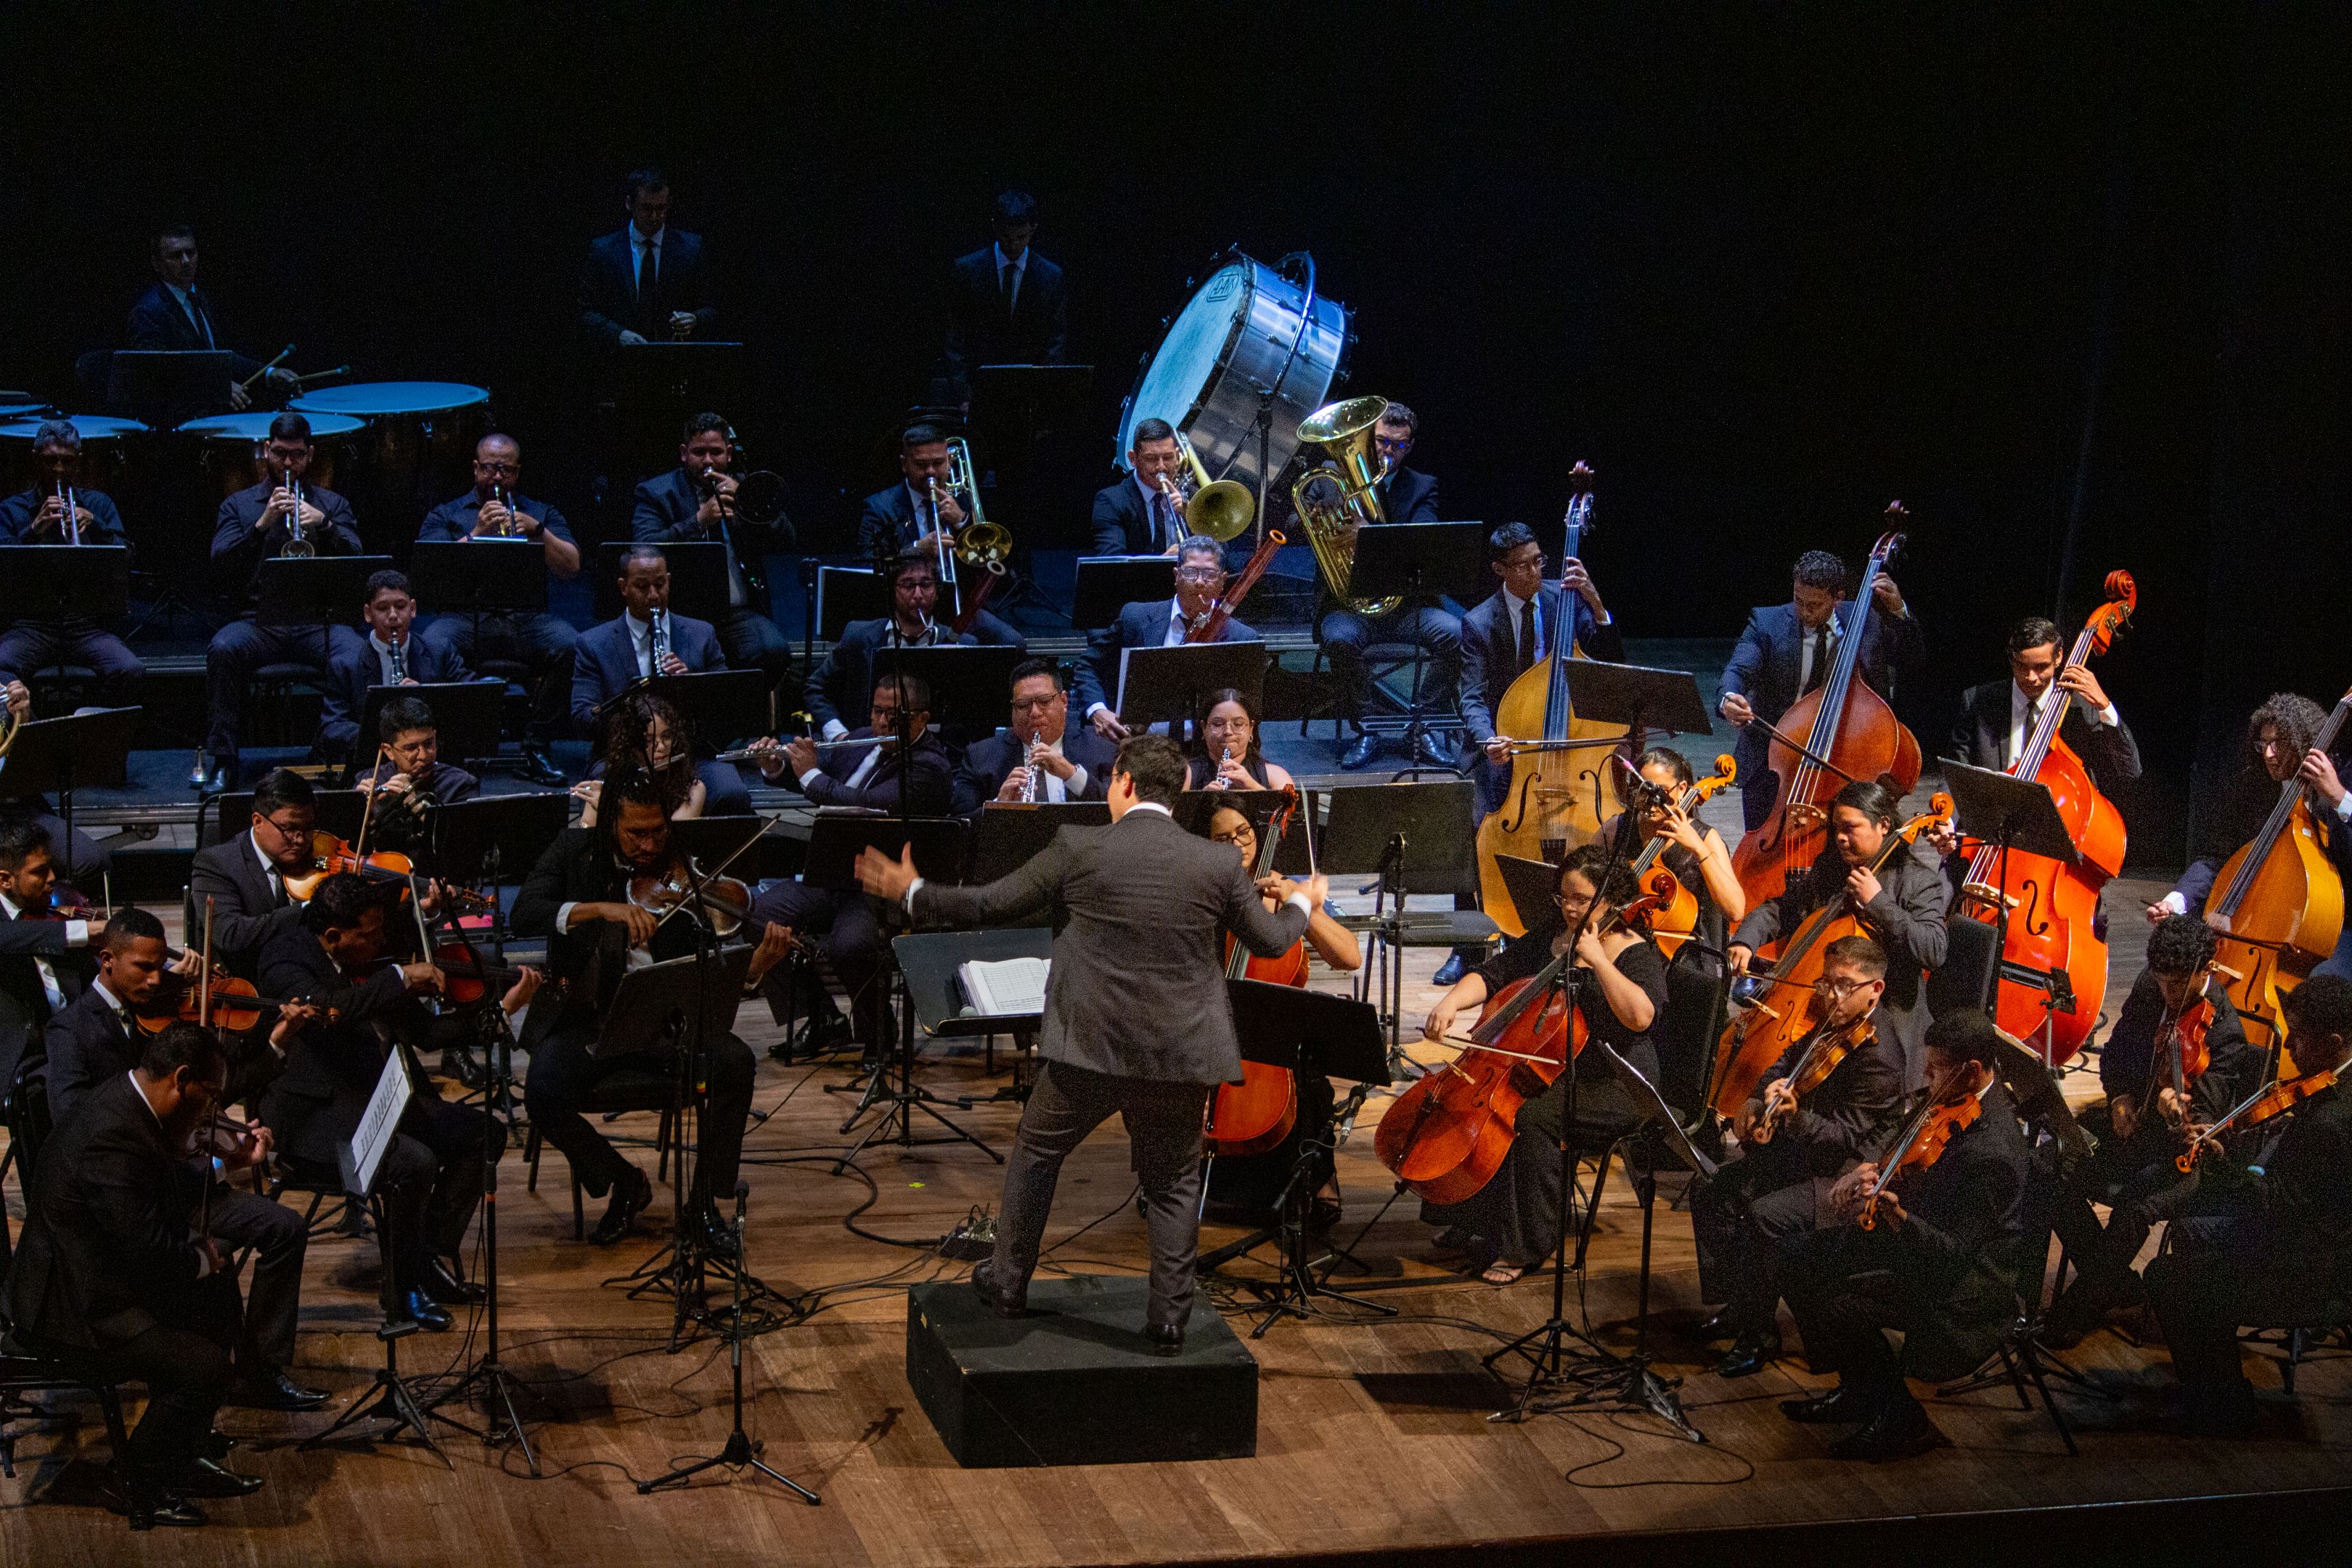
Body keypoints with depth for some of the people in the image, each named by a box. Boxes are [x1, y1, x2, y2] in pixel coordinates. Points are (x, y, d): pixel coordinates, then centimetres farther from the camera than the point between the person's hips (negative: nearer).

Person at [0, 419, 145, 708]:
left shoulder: (98, 503, 18)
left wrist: (94, 524, -10)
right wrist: (34, 529, -15)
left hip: (87, 622, 1)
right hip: (31, 622, -1)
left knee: (129, 671, -28)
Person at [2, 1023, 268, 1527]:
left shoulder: (126, 1101, 4)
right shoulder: (116, 1136, -29)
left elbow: (166, 1185, 23)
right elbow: (151, 1253, -31)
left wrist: (227, 1162, 14)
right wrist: (199, 1258, -11)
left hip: (91, 1277, 12)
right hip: (72, 1310, -12)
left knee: (218, 1291, 21)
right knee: (208, 1367, -21)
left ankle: (182, 1453, 25)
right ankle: (144, 1484, 3)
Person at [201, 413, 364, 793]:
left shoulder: (332, 504, 19)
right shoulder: (239, 505, 17)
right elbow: (221, 565, 0)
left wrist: (324, 524, -14)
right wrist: (262, 524, -12)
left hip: (319, 622, 0)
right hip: (259, 621, 0)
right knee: (223, 648, -33)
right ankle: (222, 761, -26)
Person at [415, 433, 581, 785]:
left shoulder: (540, 514, 23)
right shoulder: (445, 516, 20)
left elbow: (572, 568, 8)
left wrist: (538, 531, -7)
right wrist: (477, 533, -8)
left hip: (527, 619, 1)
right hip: (464, 616, -1)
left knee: (569, 647, -31)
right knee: (433, 647, -35)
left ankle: (536, 749, -19)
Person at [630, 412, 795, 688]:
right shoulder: (655, 493, 9)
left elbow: (784, 542, 8)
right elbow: (644, 550, -8)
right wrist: (699, 520, -18)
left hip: (740, 613, 3)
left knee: (773, 652, -28)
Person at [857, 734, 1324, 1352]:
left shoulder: (1079, 850, -7)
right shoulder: (1218, 864, -2)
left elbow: (989, 906, -1)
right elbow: (1269, 939, 12)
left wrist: (912, 894, 14)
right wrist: (1302, 902, 35)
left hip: (1092, 1046, -2)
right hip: (1180, 1053, 2)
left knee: (1036, 1151, 20)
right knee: (1173, 1182, 16)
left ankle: (1008, 1282, 28)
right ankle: (1169, 1317, 14)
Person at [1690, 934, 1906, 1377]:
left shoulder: (1879, 1058, -23)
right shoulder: (1828, 1030, 5)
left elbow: (1844, 1137, -25)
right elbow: (1786, 1063, 23)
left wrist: (1794, 1116, -41)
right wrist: (1758, 1102, 2)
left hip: (1847, 1177, -10)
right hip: (1798, 1153, 10)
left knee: (1764, 1215, -30)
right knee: (1711, 1192, 4)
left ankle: (1759, 1334, -14)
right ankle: (1735, 1307, 12)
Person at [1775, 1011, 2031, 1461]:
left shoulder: (1990, 1151, -30)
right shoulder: (1959, 1101, -2)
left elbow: (1955, 1251, -30)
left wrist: (1898, 1216, -44)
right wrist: (1874, 1170, -3)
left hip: (1963, 1285, -10)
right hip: (1927, 1234, 10)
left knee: (1837, 1304, -23)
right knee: (1800, 1256, 8)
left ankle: (1902, 1420, -2)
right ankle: (1858, 1390, 19)